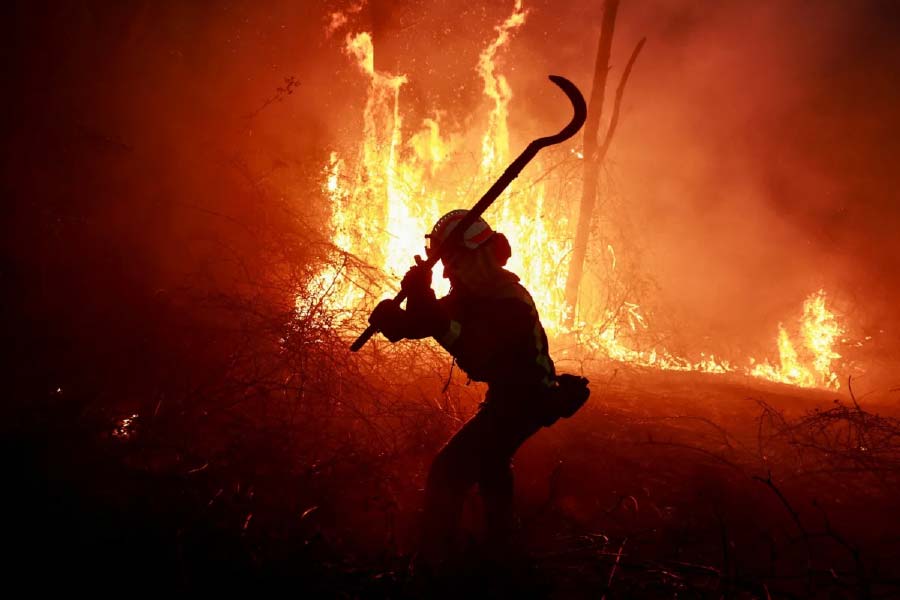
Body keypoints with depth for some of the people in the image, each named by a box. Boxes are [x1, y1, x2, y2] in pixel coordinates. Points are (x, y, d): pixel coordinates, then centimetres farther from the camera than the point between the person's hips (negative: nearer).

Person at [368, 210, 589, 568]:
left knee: (449, 472, -15)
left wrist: (431, 314, -44)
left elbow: (477, 360, -39)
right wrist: (394, 319, -26)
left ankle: (433, 561, -13)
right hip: (510, 397, 11)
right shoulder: (477, 293, 0)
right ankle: (500, 542, 50)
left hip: (521, 404, -11)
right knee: (489, 462, 31)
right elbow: (423, 323, -3)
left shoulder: (508, 304, -30)